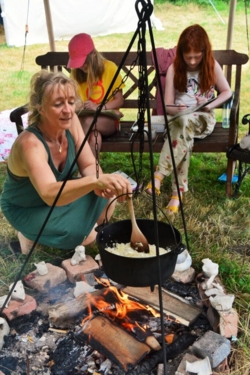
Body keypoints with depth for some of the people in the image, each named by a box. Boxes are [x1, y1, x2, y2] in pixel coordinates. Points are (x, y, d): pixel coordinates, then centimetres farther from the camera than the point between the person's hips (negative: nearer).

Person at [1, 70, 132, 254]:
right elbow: (49, 194, -50)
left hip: (62, 197, 6)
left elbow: (89, 165, -13)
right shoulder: (30, 143, -36)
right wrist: (95, 181, -65)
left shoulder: (71, 121, -17)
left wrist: (99, 182, -36)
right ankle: (32, 234, 3)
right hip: (27, 209, -5)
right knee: (86, 234, -23)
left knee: (107, 194, -18)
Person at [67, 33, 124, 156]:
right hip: (83, 118, 2)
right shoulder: (76, 73, 4)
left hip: (108, 120, -2)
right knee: (94, 136, -34)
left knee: (88, 121, -35)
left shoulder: (110, 68, -6)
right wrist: (75, 105, -19)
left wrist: (99, 107, -22)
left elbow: (119, 100, -5)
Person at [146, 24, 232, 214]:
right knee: (185, 137, -36)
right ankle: (177, 192, -29)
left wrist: (211, 105, -12)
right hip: (178, 118, 1)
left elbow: (227, 91, 7)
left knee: (185, 123, -38)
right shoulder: (174, 68, -4)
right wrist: (178, 109, -29)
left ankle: (159, 175, -35)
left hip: (203, 119, 0)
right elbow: (167, 106, -6)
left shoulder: (212, 66, -2)